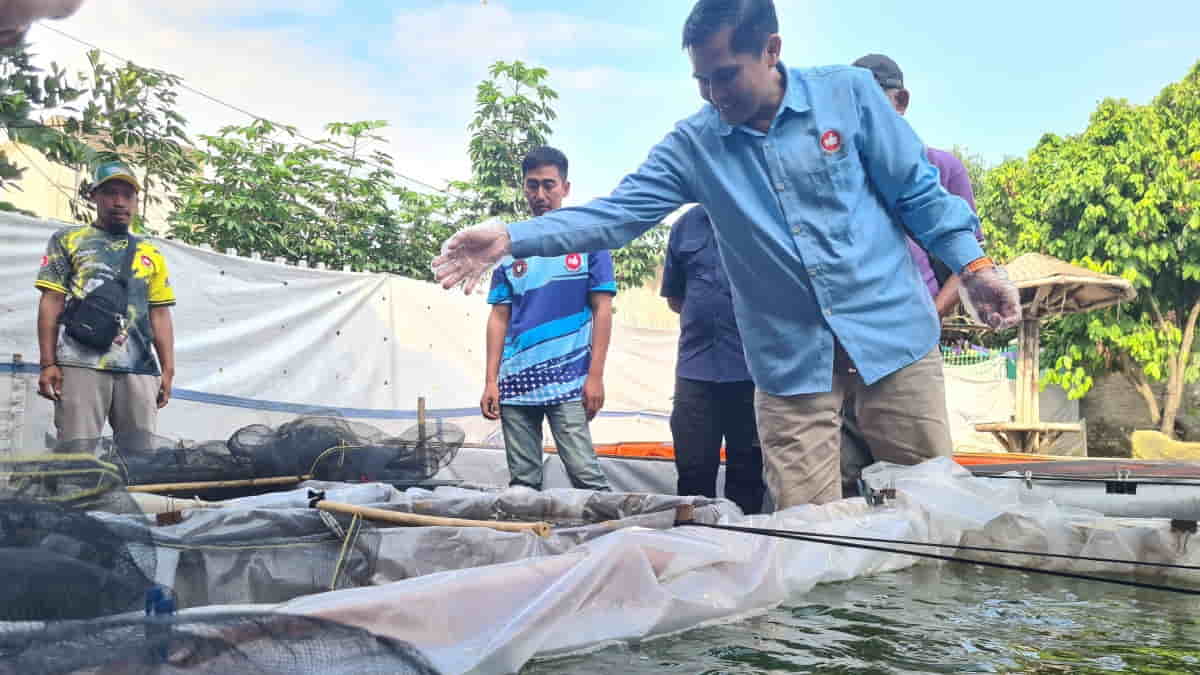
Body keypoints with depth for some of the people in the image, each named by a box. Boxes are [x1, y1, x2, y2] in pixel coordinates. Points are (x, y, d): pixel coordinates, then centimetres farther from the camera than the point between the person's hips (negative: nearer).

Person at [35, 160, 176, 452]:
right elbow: (51, 302, 6)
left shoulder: (151, 254, 21)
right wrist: (48, 363, -4)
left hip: (140, 369, 3)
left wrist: (168, 370, 8)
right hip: (81, 363, -3)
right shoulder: (68, 241, 14)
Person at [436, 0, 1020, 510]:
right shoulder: (692, 146, 0)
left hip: (892, 334, -1)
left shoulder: (848, 93, -3)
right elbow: (617, 212, -7)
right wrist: (512, 237, -18)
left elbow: (917, 190, 3)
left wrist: (972, 264, -4)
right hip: (792, 361, 1)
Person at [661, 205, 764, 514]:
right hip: (696, 368, 3)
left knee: (747, 472, 7)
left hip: (752, 369, -3)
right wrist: (702, 315, 5)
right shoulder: (686, 224, 13)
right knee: (693, 472, 5)